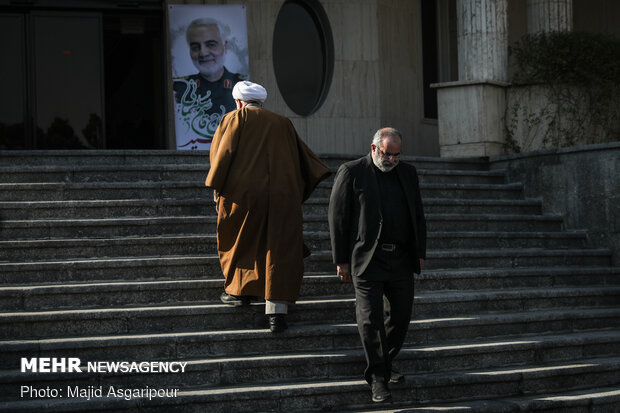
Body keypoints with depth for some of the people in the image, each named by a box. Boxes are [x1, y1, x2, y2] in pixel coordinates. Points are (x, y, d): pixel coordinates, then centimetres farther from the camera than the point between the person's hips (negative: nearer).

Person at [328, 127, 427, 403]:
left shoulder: (408, 173, 13)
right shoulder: (351, 172, -2)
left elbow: (418, 215, 19)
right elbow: (337, 217, -3)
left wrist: (420, 253, 12)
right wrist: (341, 260, -6)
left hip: (401, 259, 5)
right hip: (367, 259, -5)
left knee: (401, 316, 7)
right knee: (371, 319, -5)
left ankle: (385, 366, 24)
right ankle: (378, 378, 2)